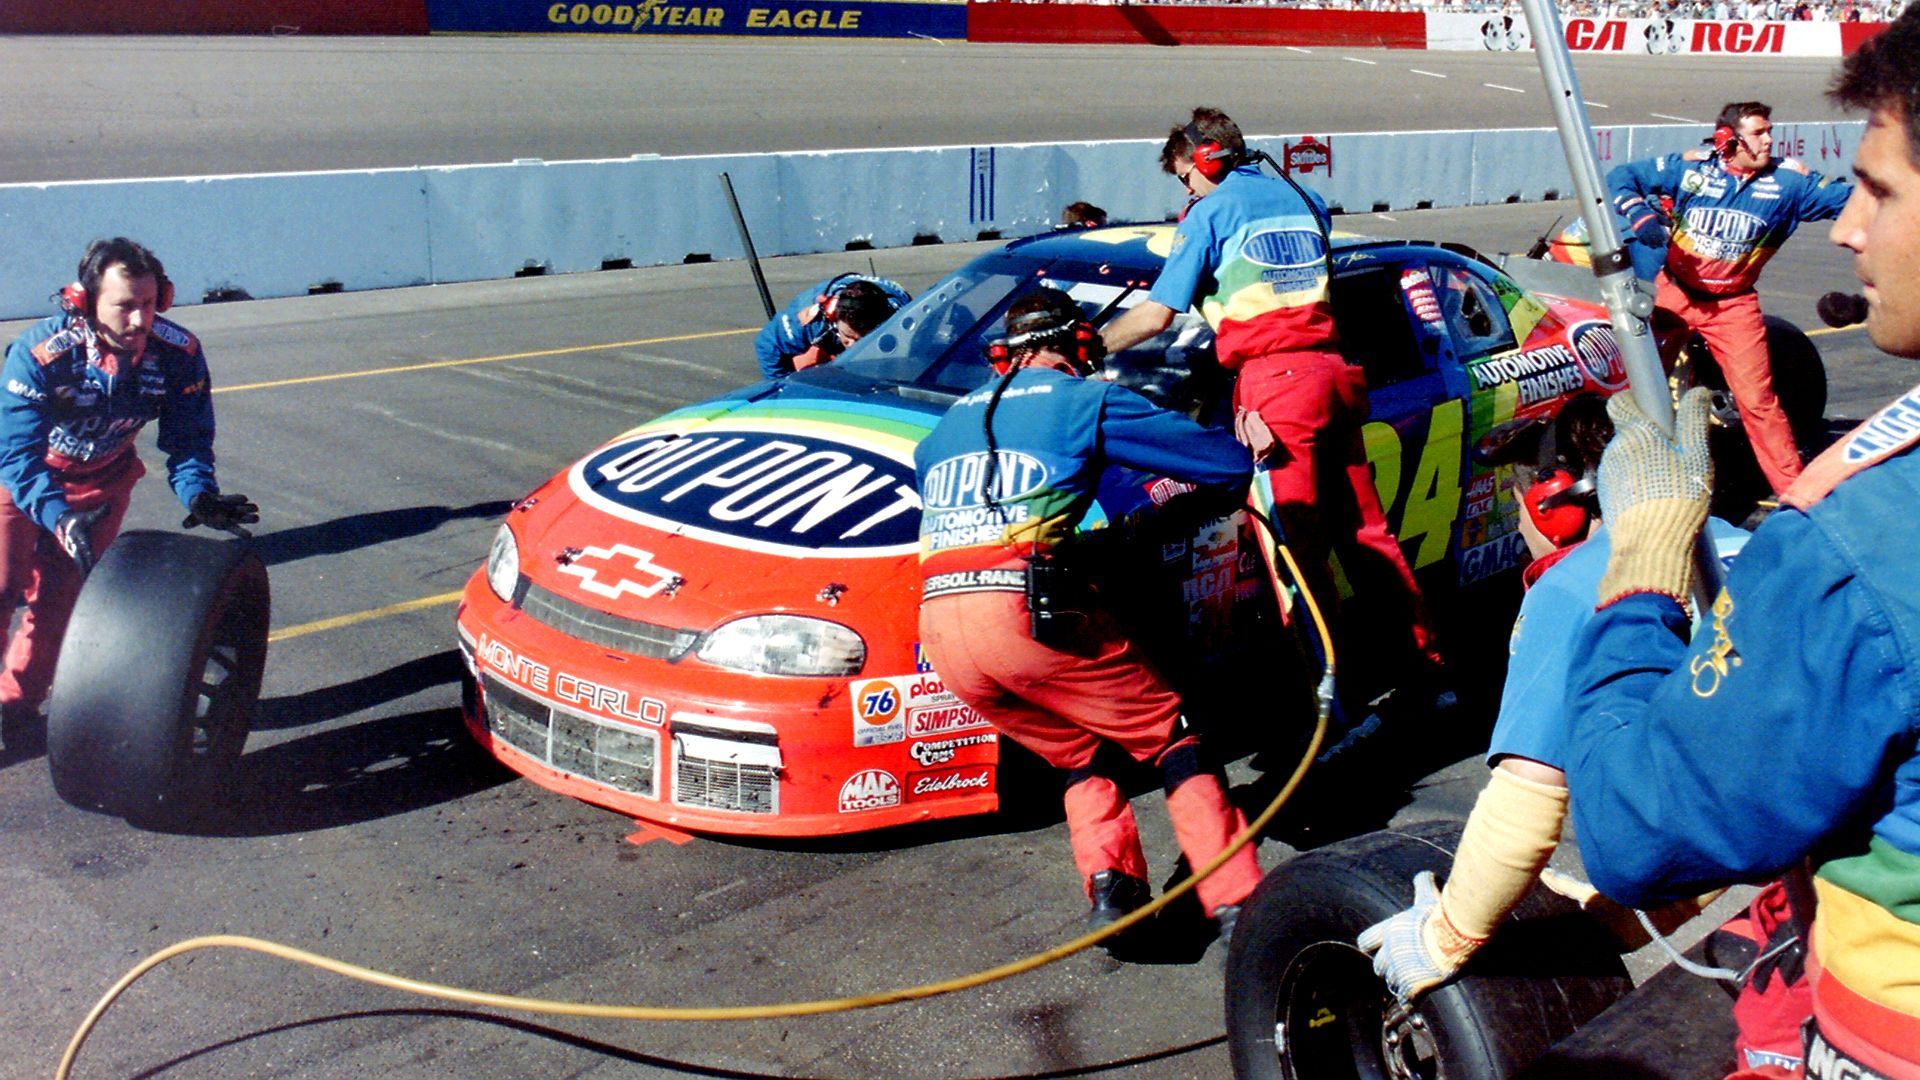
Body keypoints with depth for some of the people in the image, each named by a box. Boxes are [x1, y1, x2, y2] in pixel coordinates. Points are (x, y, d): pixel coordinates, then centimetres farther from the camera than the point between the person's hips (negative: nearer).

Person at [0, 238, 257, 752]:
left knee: (59, 598, 2)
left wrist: (198, 495, -36)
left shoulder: (179, 352, -25)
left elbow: (187, 438, -16)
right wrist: (60, 519, -50)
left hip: (101, 480, 3)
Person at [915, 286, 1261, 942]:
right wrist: (1186, 494, 33)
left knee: (1085, 756, 21)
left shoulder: (951, 420, 26)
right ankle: (1236, 902, -2)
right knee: (1171, 735, 9)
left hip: (939, 624, 6)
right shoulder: (1086, 400, 11)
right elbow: (1233, 463, 11)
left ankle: (1108, 886, -1)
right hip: (1027, 610, -5)